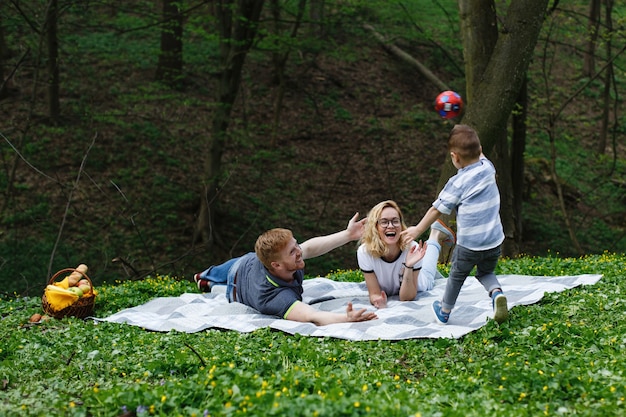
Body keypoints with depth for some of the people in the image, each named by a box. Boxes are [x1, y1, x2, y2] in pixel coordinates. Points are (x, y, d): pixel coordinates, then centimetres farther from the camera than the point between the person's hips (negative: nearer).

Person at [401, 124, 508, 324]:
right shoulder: (488, 168, -2)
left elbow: (437, 210, -6)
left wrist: (417, 230, 5)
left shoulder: (457, 183, -13)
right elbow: (480, 156, 26)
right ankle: (496, 292, -5)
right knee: (486, 272, 26)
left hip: (468, 243, -4)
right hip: (494, 240, 4)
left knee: (457, 275, 18)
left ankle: (444, 311, 36)